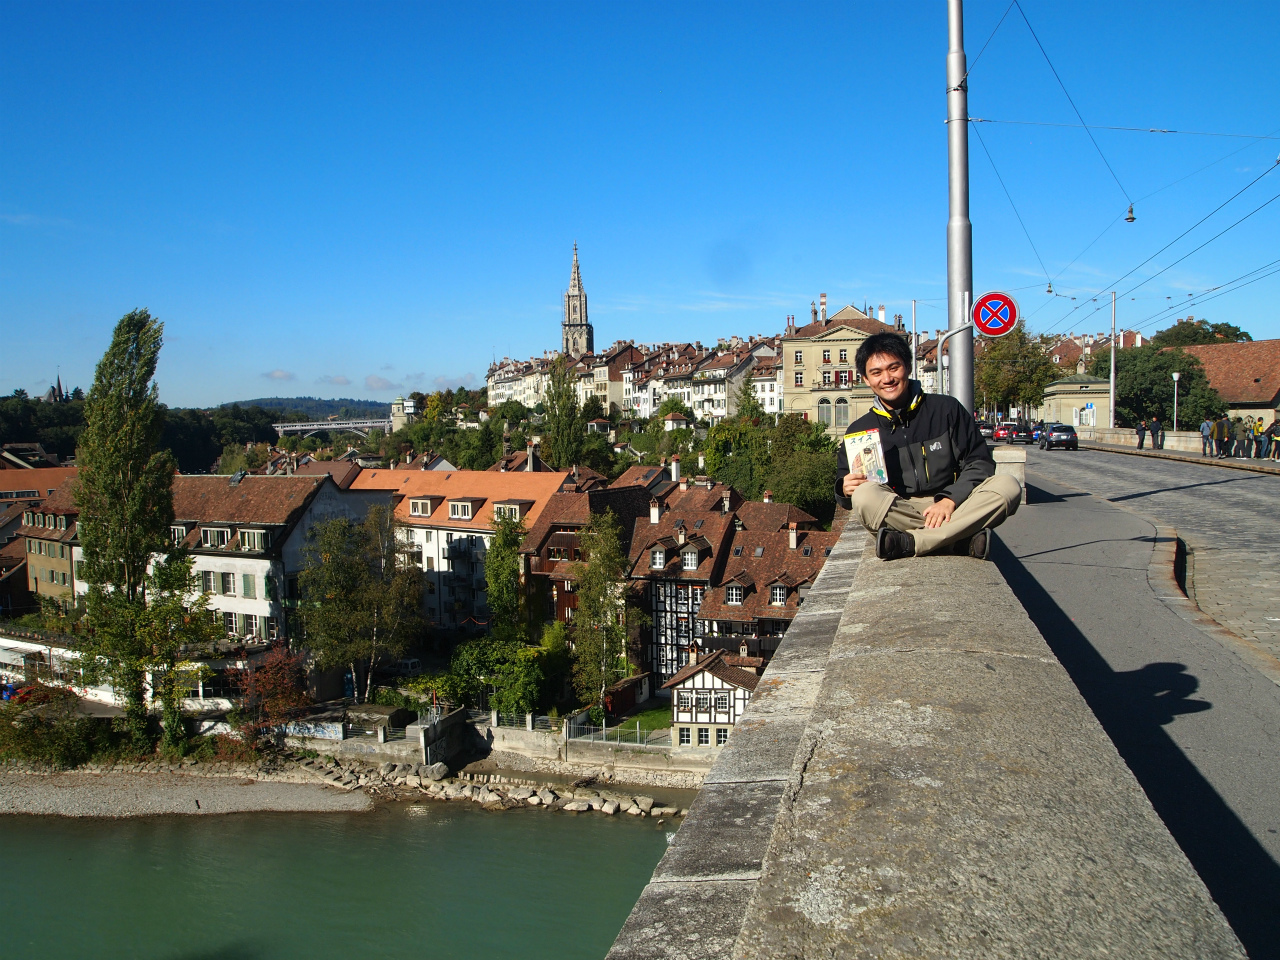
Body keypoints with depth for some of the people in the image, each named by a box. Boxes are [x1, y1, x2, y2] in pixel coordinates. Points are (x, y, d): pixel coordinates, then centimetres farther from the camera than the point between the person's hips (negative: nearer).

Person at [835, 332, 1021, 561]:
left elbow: (979, 462, 5)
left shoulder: (946, 409, 8)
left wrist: (950, 500, -12)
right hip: (895, 514, -1)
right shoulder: (859, 430, 9)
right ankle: (963, 540, -33)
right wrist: (846, 489, -15)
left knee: (1008, 486, -25)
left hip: (952, 510, 1)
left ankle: (910, 542, -36)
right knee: (865, 495, -32)